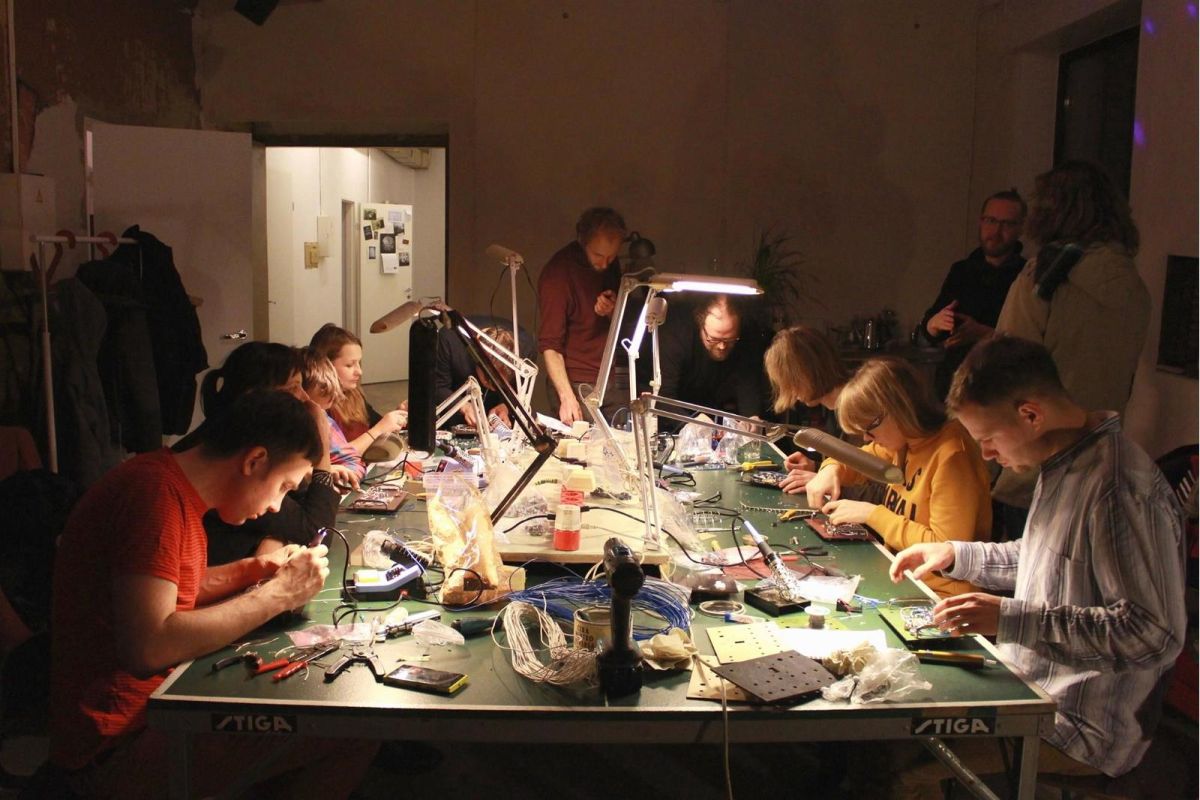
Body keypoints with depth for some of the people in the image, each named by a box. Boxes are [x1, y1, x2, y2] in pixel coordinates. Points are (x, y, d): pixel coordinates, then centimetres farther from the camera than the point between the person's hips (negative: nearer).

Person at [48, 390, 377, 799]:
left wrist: (251, 570, 6)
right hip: (117, 745, -10)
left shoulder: (169, 479, 8)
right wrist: (277, 594, -21)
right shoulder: (156, 494, -22)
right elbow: (147, 648, -30)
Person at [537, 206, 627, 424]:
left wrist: (613, 311, -8)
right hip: (575, 383, -5)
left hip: (614, 379, 5)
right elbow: (550, 345, -18)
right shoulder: (557, 272, -15)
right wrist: (567, 397, -29)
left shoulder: (610, 264, 4)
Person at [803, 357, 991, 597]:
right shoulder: (903, 440, 4)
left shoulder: (951, 456, -21)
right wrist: (832, 469, 1)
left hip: (937, 594, -8)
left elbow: (945, 550, -23)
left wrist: (871, 514, -18)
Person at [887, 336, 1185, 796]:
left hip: (1082, 727, -9)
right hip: (1032, 690, 9)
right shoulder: (1063, 462, 6)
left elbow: (1155, 633, -27)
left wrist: (1011, 620, -28)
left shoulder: (1121, 489, -24)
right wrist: (955, 555, 10)